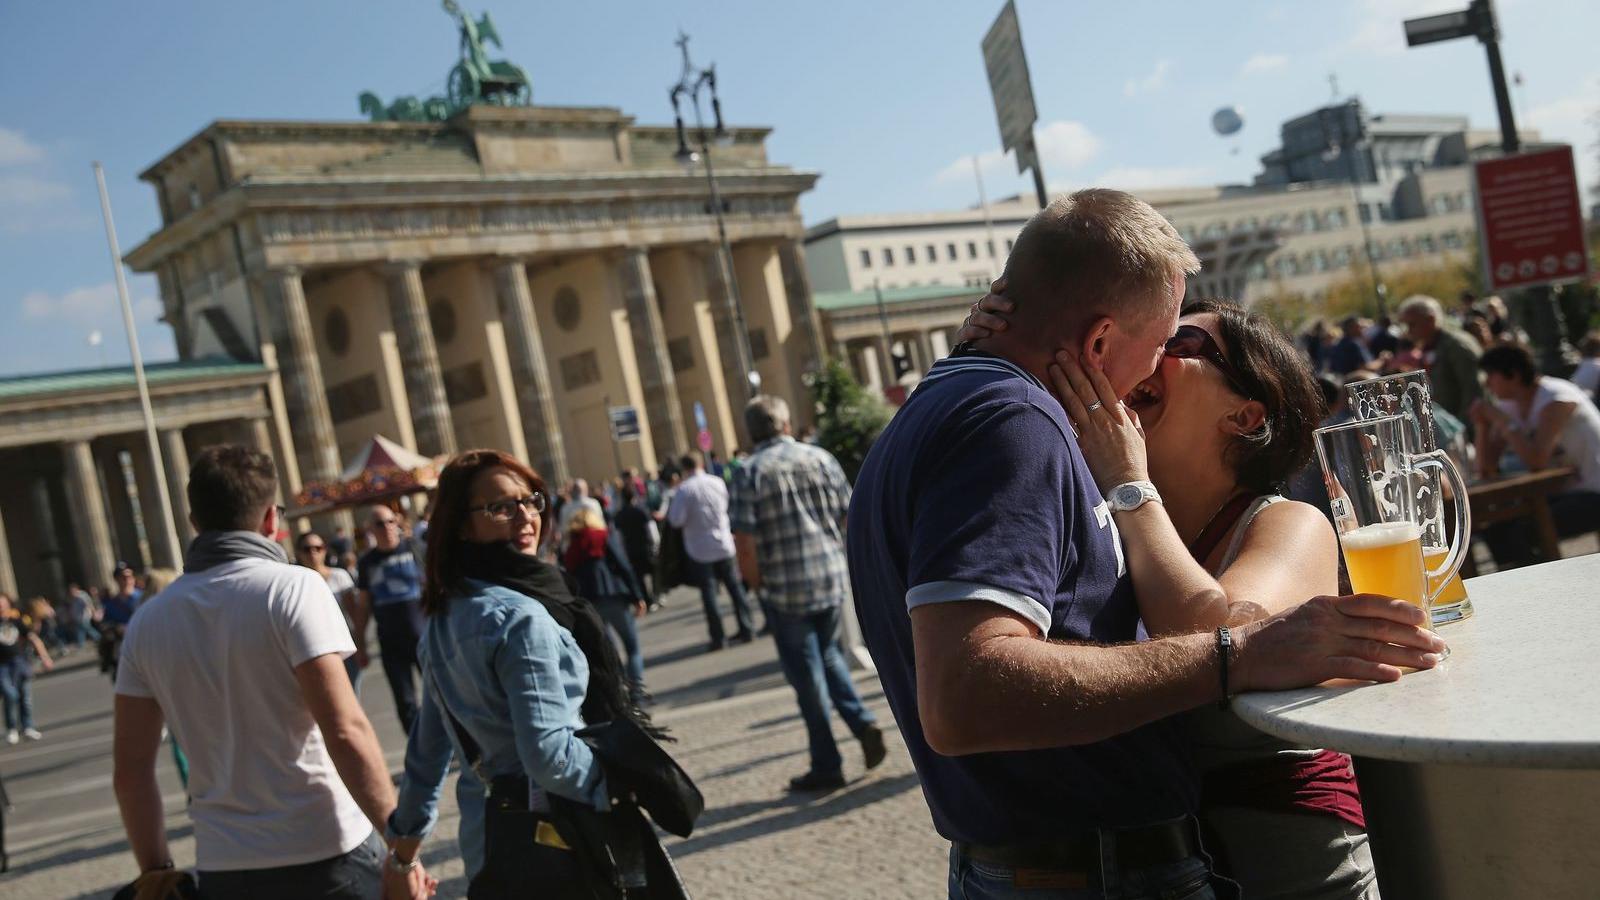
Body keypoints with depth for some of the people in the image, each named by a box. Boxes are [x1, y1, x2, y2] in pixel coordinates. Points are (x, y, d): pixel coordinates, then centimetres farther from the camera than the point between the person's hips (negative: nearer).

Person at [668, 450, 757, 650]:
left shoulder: (684, 489, -14)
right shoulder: (718, 482, 0)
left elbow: (676, 520, -17)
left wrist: (671, 510, 2)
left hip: (700, 549, -3)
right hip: (723, 544, 3)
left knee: (708, 592, 2)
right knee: (734, 586, 12)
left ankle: (718, 637, 2)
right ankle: (746, 629, 13)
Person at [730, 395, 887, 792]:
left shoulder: (749, 473, -7)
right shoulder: (821, 459, 3)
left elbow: (744, 540, -13)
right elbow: (851, 517, 4)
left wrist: (757, 584, 1)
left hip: (786, 589, -3)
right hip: (834, 580, 4)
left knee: (807, 674, 7)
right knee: (828, 654, 25)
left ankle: (826, 765, 14)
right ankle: (864, 723, 8)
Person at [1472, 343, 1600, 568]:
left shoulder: (1556, 400, -18)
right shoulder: (1509, 405, 4)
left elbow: (1537, 461, -31)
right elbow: (1486, 469, 2)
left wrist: (1502, 420, -23)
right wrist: (1482, 424, -10)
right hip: (1563, 491, 8)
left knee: (1524, 531, -25)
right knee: (1496, 528, -7)